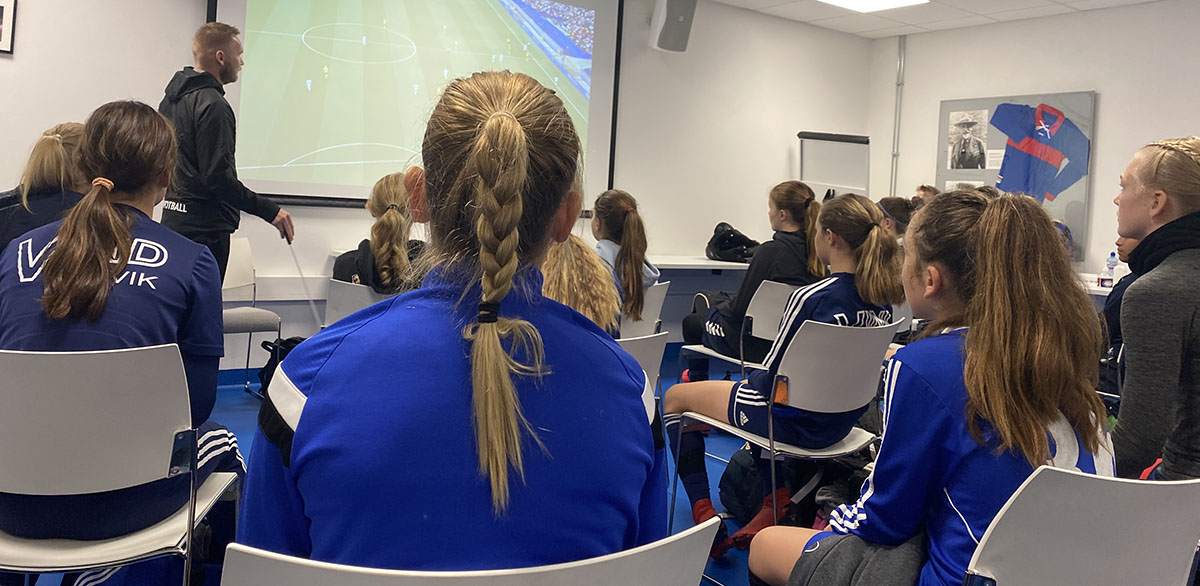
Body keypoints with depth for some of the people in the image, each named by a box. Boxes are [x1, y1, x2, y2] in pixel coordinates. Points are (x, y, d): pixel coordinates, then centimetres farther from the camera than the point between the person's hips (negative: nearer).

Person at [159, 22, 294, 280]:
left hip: (174, 218, 10)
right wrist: (269, 211, -21)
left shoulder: (172, 97, 13)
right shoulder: (212, 105, -17)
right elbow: (218, 177, -22)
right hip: (204, 227, -10)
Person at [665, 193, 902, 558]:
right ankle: (778, 499, 23)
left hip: (796, 421, -7)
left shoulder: (810, 299, -27)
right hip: (843, 419, 7)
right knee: (750, 384, 35)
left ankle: (703, 511, 9)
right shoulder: (883, 300, -5)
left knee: (675, 398, 12)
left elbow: (771, 377, -19)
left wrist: (749, 379, 5)